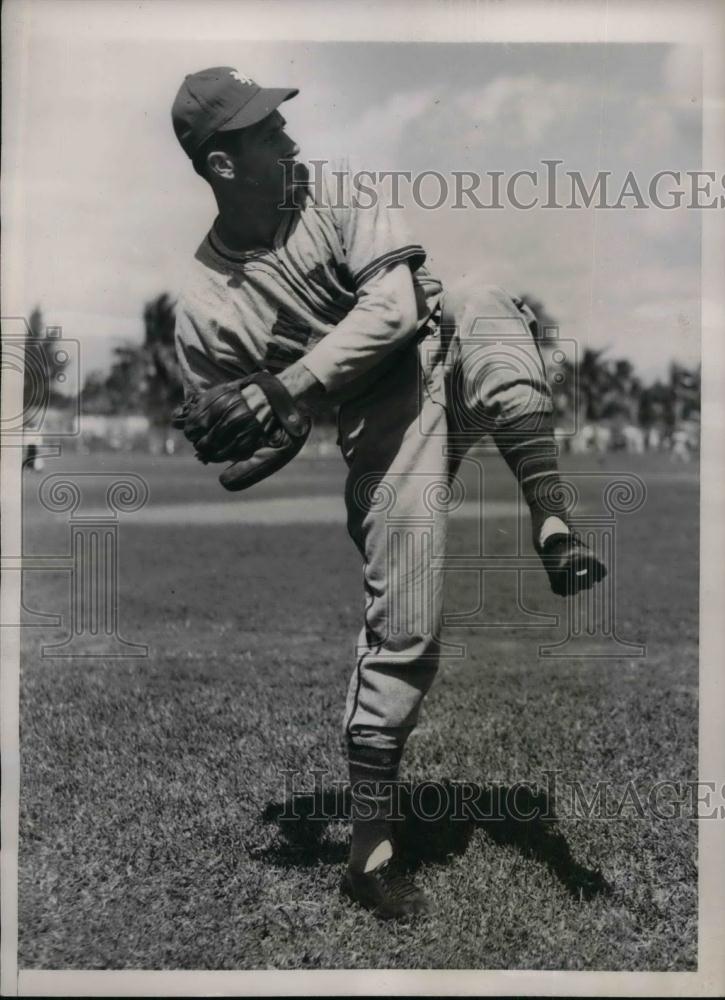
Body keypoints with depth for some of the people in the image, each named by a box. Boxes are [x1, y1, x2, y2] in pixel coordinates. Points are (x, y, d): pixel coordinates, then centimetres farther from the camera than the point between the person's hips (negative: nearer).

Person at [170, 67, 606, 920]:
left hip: (444, 361, 3)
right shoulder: (202, 304, -5)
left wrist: (281, 391, -22)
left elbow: (395, 308, -16)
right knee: (401, 633, -7)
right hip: (384, 432, -3)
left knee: (484, 304, -27)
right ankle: (370, 846, 7)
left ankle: (552, 528, -34)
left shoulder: (331, 194, -2)